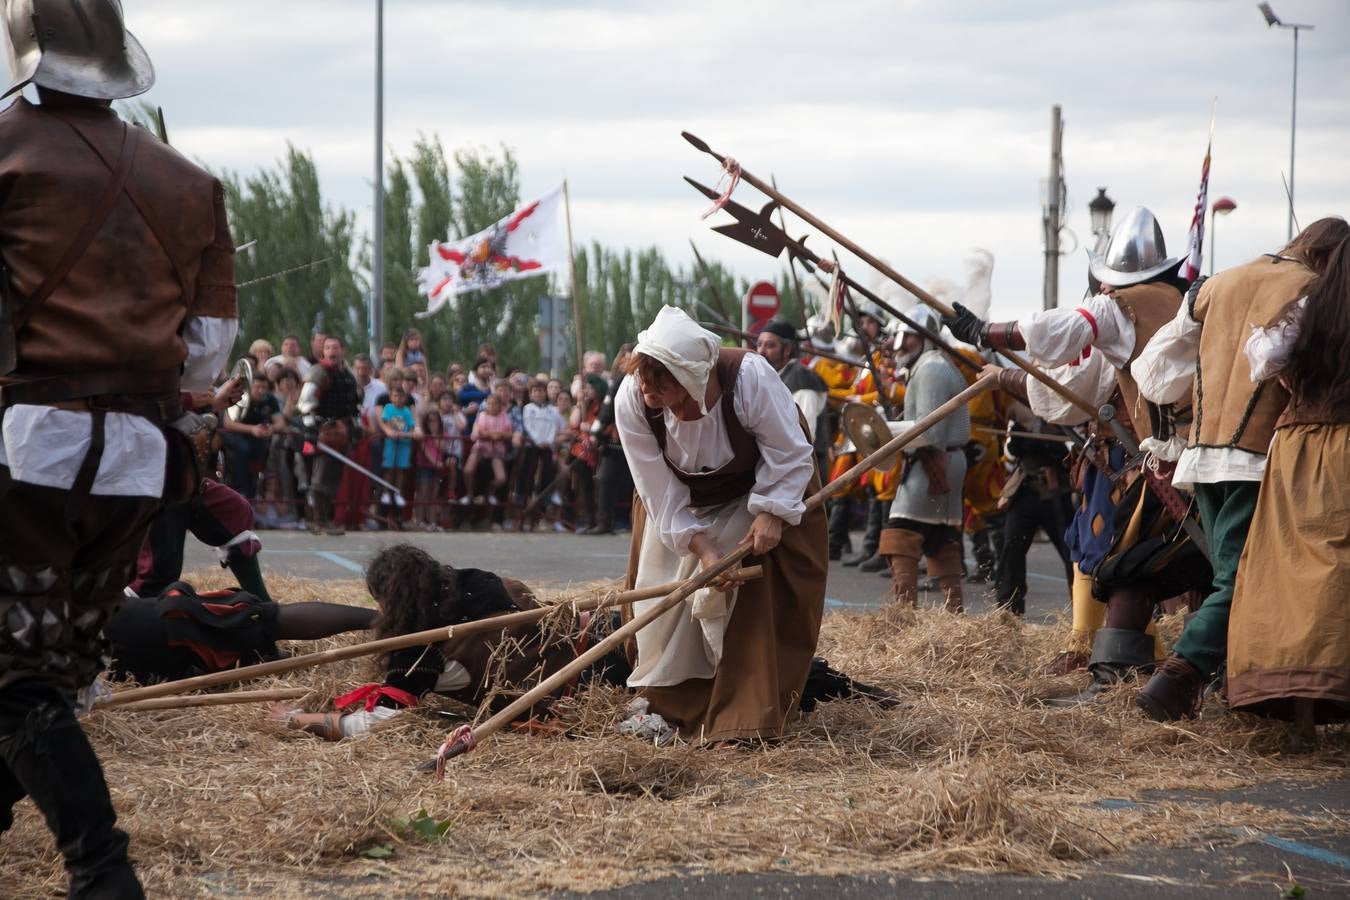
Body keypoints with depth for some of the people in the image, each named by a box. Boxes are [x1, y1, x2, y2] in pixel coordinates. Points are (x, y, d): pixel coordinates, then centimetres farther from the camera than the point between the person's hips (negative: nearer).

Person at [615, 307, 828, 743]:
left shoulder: (749, 378, -37)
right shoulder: (631, 403, -29)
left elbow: (790, 456, -24)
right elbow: (659, 490, -23)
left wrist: (770, 514, -34)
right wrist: (701, 549, -30)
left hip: (761, 488, -3)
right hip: (683, 502, 3)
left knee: (757, 599, -15)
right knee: (666, 599, -1)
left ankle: (749, 718, -12)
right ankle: (668, 707, 18)